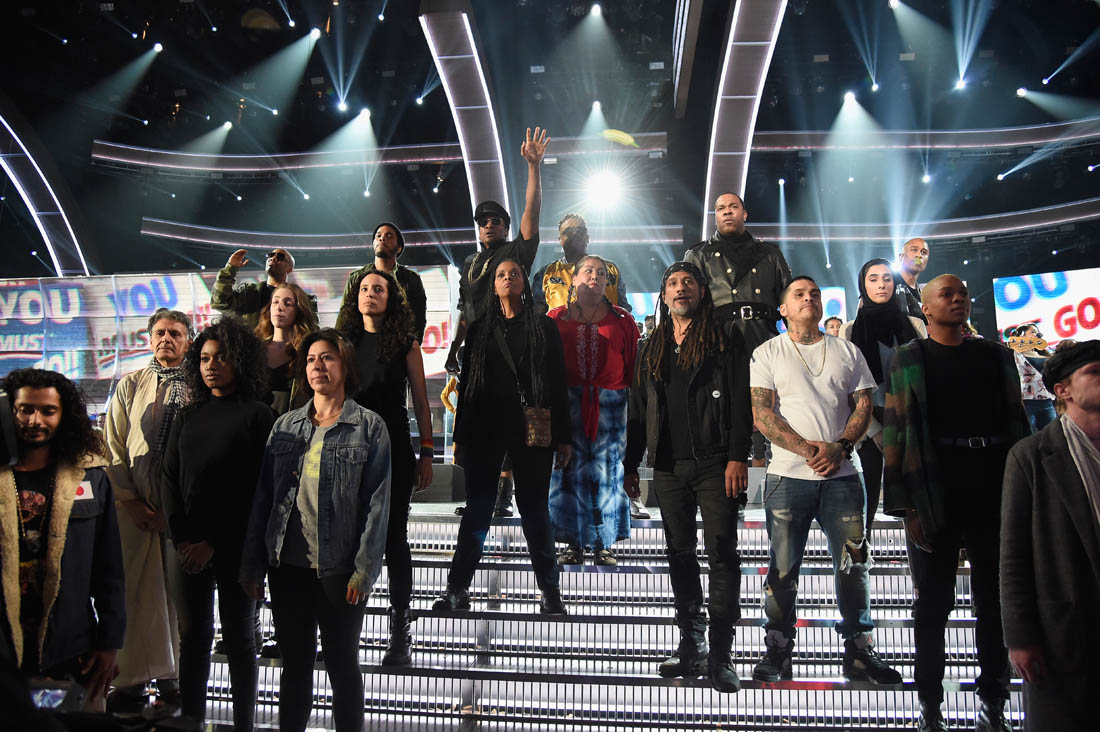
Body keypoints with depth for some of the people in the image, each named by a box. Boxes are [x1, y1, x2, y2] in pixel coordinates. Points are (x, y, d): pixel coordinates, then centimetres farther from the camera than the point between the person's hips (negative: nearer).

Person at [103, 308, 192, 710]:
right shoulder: (130, 386, 10)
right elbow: (113, 448, 8)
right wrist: (130, 502, -2)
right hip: (135, 508, 1)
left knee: (177, 593, 4)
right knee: (135, 592, 2)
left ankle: (170, 674, 17)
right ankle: (132, 680, 12)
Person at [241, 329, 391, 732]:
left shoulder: (369, 427, -4)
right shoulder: (284, 426, 9)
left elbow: (377, 503, -7)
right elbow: (263, 497, 8)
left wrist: (363, 570, -12)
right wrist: (253, 564, 4)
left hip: (339, 570, -4)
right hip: (288, 566, 4)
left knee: (342, 665, 9)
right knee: (294, 664, 16)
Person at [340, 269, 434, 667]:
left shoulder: (405, 343, 3)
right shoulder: (344, 341, 9)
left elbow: (421, 402, 3)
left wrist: (426, 453, -2)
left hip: (394, 449, -2)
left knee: (394, 536, 2)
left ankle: (400, 634, 9)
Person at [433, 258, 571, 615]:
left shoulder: (544, 327, 8)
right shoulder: (480, 329, 14)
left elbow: (558, 383, 5)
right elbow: (466, 384, 13)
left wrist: (563, 436, -1)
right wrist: (461, 435, 8)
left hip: (532, 429, -1)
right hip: (486, 425, 2)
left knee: (534, 507, 3)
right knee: (477, 507, 0)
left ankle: (550, 592, 13)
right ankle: (457, 589, 6)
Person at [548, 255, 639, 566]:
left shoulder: (621, 320, 8)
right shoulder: (556, 318, 9)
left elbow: (634, 366, 5)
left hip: (610, 403, 0)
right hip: (568, 401, 0)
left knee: (607, 469, 3)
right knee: (570, 469, 2)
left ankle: (604, 544, 16)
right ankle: (575, 544, 14)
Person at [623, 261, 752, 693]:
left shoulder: (726, 338, 3)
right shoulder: (651, 349, 16)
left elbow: (741, 401, -5)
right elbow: (638, 410, 17)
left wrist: (737, 457, -14)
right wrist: (630, 465, 14)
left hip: (714, 463, -5)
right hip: (668, 466, 5)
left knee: (722, 553, -5)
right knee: (680, 555, 10)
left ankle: (721, 656, 2)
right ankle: (691, 649, 20)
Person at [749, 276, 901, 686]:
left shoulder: (847, 352, 15)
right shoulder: (768, 353, 7)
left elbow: (864, 405, 8)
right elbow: (761, 412, -4)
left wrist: (841, 446, -10)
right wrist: (805, 449, -15)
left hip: (842, 475, 2)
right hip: (788, 475, -2)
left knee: (854, 564, 5)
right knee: (782, 568, 2)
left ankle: (859, 652, 18)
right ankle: (777, 654, 14)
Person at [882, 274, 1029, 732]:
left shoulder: (996, 355, 15)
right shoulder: (907, 360, 4)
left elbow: (1017, 422, 14)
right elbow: (895, 433, -2)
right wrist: (905, 506, -9)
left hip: (996, 492, 3)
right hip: (934, 499, -3)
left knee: (994, 601, 9)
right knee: (933, 603, 3)